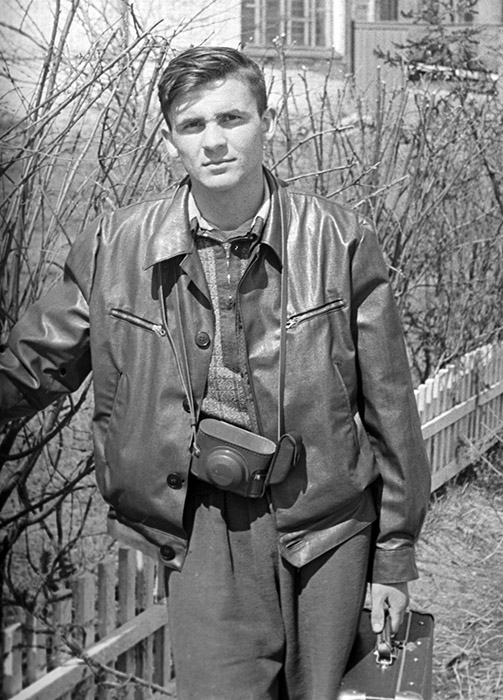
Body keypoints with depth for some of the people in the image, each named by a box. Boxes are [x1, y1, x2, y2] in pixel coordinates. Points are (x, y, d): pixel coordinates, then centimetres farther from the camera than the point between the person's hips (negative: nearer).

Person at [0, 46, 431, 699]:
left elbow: (388, 405, 1)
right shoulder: (115, 248, -4)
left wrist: (394, 554, 4)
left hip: (326, 524, 1)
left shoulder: (340, 241, -6)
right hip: (204, 528, 0)